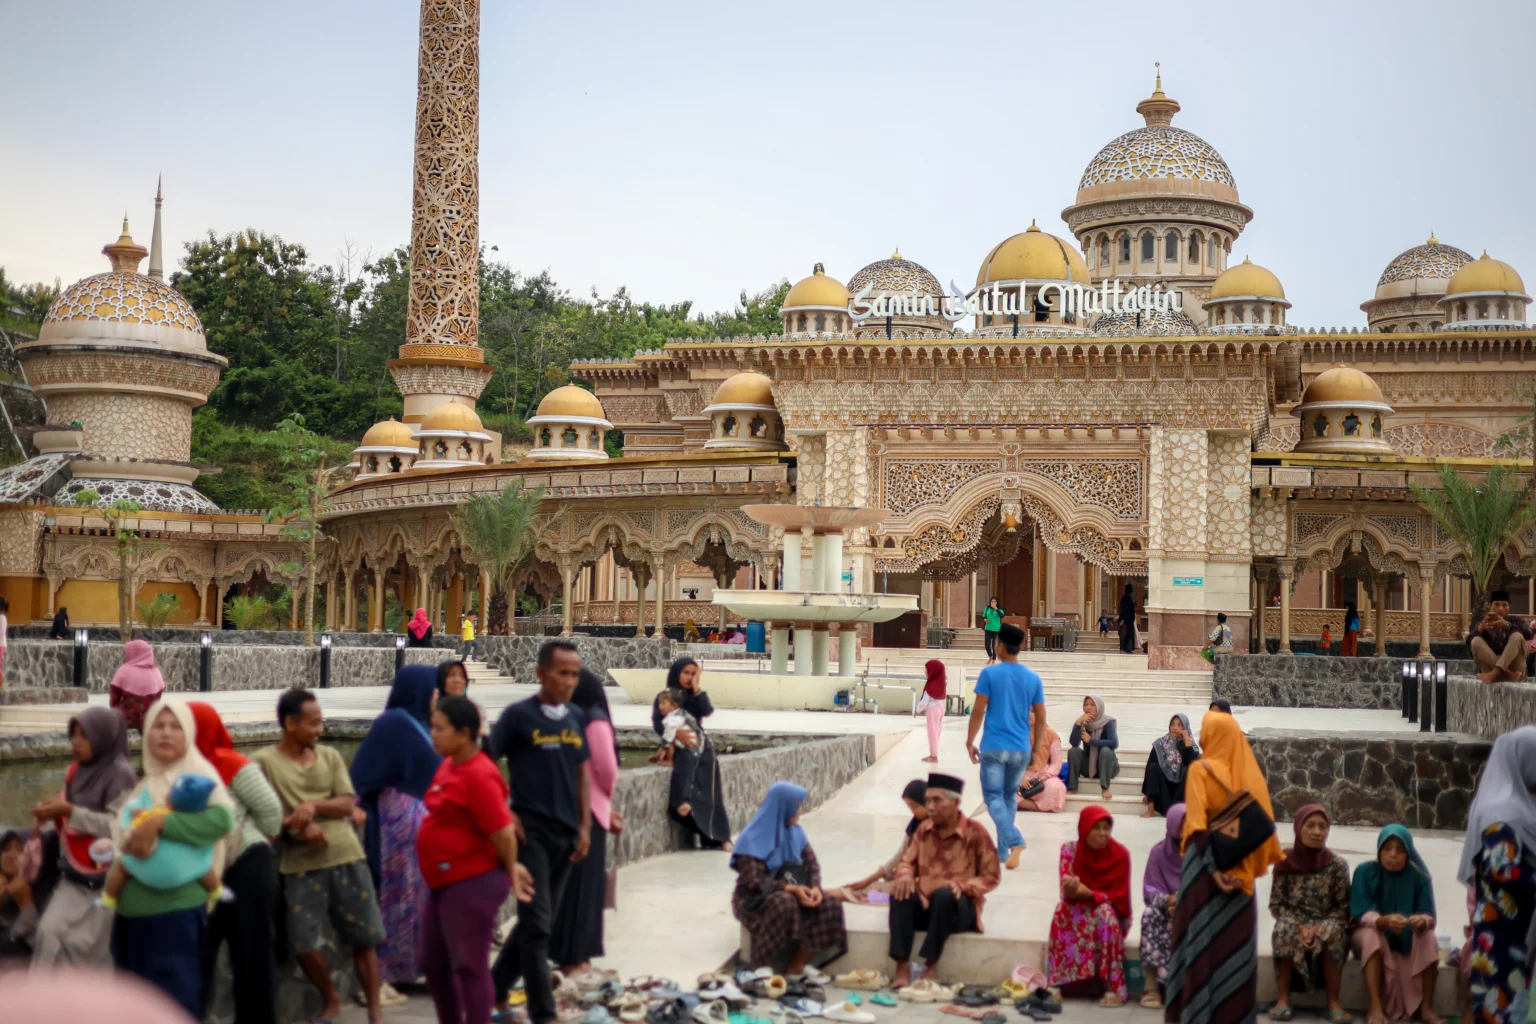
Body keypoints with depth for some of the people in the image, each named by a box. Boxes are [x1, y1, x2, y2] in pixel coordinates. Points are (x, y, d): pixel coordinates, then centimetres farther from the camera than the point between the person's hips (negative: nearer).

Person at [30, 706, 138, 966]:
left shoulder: (119, 774, -13)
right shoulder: (77, 771, 8)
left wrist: (70, 812, -21)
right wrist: (55, 815, -3)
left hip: (104, 879, -7)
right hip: (73, 876, 7)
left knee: (88, 948, -5)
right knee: (50, 932, -3)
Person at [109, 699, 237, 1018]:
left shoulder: (196, 774, -9)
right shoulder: (147, 782, 15)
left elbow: (222, 818, -27)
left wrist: (158, 824, -28)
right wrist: (113, 848, 6)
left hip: (175, 910, -8)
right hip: (133, 910, 8)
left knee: (174, 1001, -4)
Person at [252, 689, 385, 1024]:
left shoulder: (330, 756, 9)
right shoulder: (263, 761, -2)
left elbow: (348, 804, 2)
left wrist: (313, 805, -15)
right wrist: (298, 824, -20)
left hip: (347, 857, 2)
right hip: (301, 865, -2)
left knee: (364, 937, 5)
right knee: (302, 942, -3)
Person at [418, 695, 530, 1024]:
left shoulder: (479, 775, -22)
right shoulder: (449, 765, 8)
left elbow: (503, 832, -23)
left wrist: (510, 870, -6)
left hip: (472, 884, -10)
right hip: (444, 883, 10)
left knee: (469, 967, -1)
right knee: (434, 964, 18)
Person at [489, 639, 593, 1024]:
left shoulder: (577, 718, 8)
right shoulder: (518, 715, -8)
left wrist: (585, 826, 8)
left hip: (566, 833, 6)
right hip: (530, 830, -6)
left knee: (539, 920, 12)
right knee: (537, 922, -7)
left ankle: (495, 988, 27)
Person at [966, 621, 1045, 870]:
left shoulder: (989, 673, -7)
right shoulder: (1033, 678, 5)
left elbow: (978, 711, -9)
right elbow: (1040, 718, 7)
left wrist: (969, 742, 2)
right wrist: (1035, 746, 19)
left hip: (994, 747, -4)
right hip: (1021, 749, 4)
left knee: (994, 796, 1)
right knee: (1010, 796, 17)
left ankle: (1014, 840, -21)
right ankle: (1003, 850, 20)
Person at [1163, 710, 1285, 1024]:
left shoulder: (1201, 769, -8)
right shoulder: (1248, 771, 4)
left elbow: (1198, 824, -17)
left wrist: (1212, 866, -20)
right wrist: (1254, 862, 7)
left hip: (1207, 862, -4)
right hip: (1240, 867, 4)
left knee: (1203, 937, 1)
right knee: (1235, 938, 9)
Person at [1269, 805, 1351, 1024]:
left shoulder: (1337, 865, -4)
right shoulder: (1285, 862, -4)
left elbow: (1343, 908, -5)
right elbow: (1276, 905, -3)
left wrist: (1318, 928, -20)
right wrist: (1300, 927, -19)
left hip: (1326, 928, 0)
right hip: (1294, 925, 0)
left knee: (1334, 931, -34)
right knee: (1284, 929, -33)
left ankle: (1333, 1001, -25)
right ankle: (1283, 999, -27)